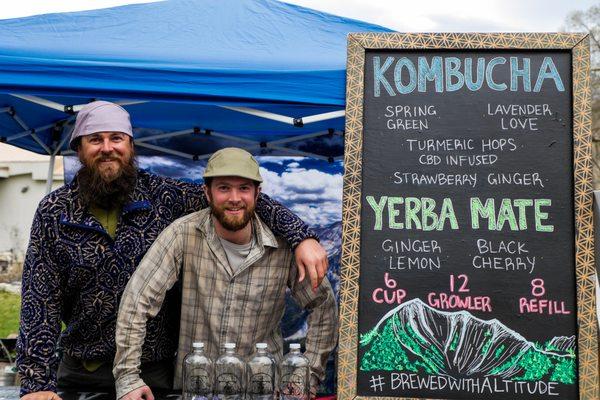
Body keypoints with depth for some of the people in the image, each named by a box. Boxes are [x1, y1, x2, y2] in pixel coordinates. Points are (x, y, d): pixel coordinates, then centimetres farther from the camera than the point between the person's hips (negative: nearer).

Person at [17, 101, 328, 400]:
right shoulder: (54, 212, -6)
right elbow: (40, 301, -9)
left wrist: (302, 237, -19)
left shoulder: (163, 196, -7)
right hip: (79, 370, 1)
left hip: (154, 369, 0)